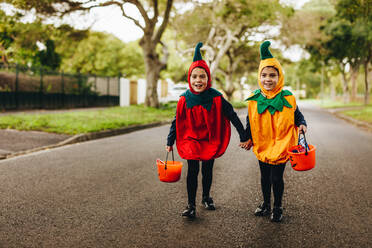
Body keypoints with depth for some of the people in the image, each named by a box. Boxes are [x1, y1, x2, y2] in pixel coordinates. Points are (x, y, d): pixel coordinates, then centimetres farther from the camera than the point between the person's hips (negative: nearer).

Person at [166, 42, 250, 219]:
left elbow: (233, 117, -5)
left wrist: (244, 137, -3)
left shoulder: (216, 99, -13)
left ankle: (206, 197, 35)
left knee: (207, 171, 12)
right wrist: (170, 142, 7)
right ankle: (191, 205, 5)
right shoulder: (184, 100, -9)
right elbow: (177, 122, 3)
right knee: (192, 171, -4)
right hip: (191, 141, 0)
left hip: (211, 142, 0)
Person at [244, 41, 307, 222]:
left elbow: (297, 116, 4)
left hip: (281, 146, -3)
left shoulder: (288, 99, -10)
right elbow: (250, 122, 10)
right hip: (262, 146, 3)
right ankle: (266, 204, 37)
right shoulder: (254, 100, -4)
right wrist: (248, 139, 12)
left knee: (276, 178, 2)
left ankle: (277, 208, 24)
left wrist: (302, 125, -15)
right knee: (265, 177, 17)